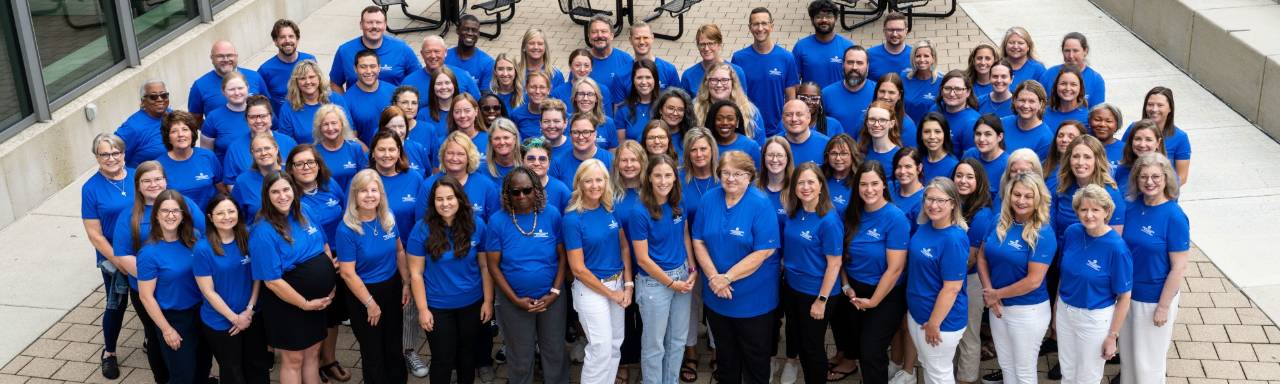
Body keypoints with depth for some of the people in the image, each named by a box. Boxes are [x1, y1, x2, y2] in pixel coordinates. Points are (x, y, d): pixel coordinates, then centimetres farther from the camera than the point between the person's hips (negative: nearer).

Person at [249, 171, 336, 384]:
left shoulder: (305, 214, -1)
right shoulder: (263, 232, -22)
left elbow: (324, 246, 13)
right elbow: (272, 281, -22)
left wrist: (331, 284, 4)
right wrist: (305, 304, -16)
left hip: (319, 300, 6)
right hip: (288, 305, -6)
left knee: (313, 353, 19)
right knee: (293, 359, 8)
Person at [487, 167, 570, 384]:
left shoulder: (552, 215, -8)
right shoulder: (497, 221, -10)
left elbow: (562, 256, -3)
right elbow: (493, 265, -7)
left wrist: (555, 293, -11)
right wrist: (516, 299, -12)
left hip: (550, 298, 1)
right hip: (513, 301, -1)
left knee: (555, 352, 15)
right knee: (520, 358, 14)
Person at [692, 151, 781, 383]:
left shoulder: (760, 205, -15)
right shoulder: (708, 200, -1)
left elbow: (763, 251, -19)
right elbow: (698, 241, 1)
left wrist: (727, 278, -20)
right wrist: (714, 277, -13)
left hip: (753, 300, -4)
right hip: (716, 296, 4)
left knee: (755, 356, 9)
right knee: (725, 353, 20)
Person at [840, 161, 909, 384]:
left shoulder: (895, 218, -20)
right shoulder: (853, 214, -3)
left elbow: (895, 268, -20)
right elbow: (843, 254, 7)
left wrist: (873, 301, -14)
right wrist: (846, 287, -3)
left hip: (886, 296, -5)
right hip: (854, 292, 5)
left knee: (872, 351, -1)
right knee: (856, 342, 19)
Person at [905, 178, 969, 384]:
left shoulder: (954, 239, -24)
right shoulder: (924, 228, 0)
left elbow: (952, 288, -24)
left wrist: (934, 324, -19)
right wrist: (911, 309, 14)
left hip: (942, 318, -8)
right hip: (916, 312, 8)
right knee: (926, 366, 23)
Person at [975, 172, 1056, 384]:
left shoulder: (1043, 234, -18)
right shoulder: (999, 223, -1)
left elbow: (1033, 280, -21)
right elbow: (982, 256, 6)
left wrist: (997, 293, -13)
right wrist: (988, 292, -8)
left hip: (1028, 311, -6)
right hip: (998, 307, 6)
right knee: (1006, 366, 21)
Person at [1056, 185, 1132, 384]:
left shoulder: (1117, 248, -22)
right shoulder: (1071, 232, -8)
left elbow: (1124, 297, -15)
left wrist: (1112, 336, -12)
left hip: (1094, 319, -4)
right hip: (1065, 312, 4)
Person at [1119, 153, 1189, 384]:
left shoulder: (1174, 216, -20)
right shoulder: (1132, 207, -4)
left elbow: (1179, 267, -17)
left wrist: (1163, 306, -15)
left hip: (1155, 298, -5)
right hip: (1128, 293, 5)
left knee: (1148, 358, 11)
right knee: (1128, 351, 20)